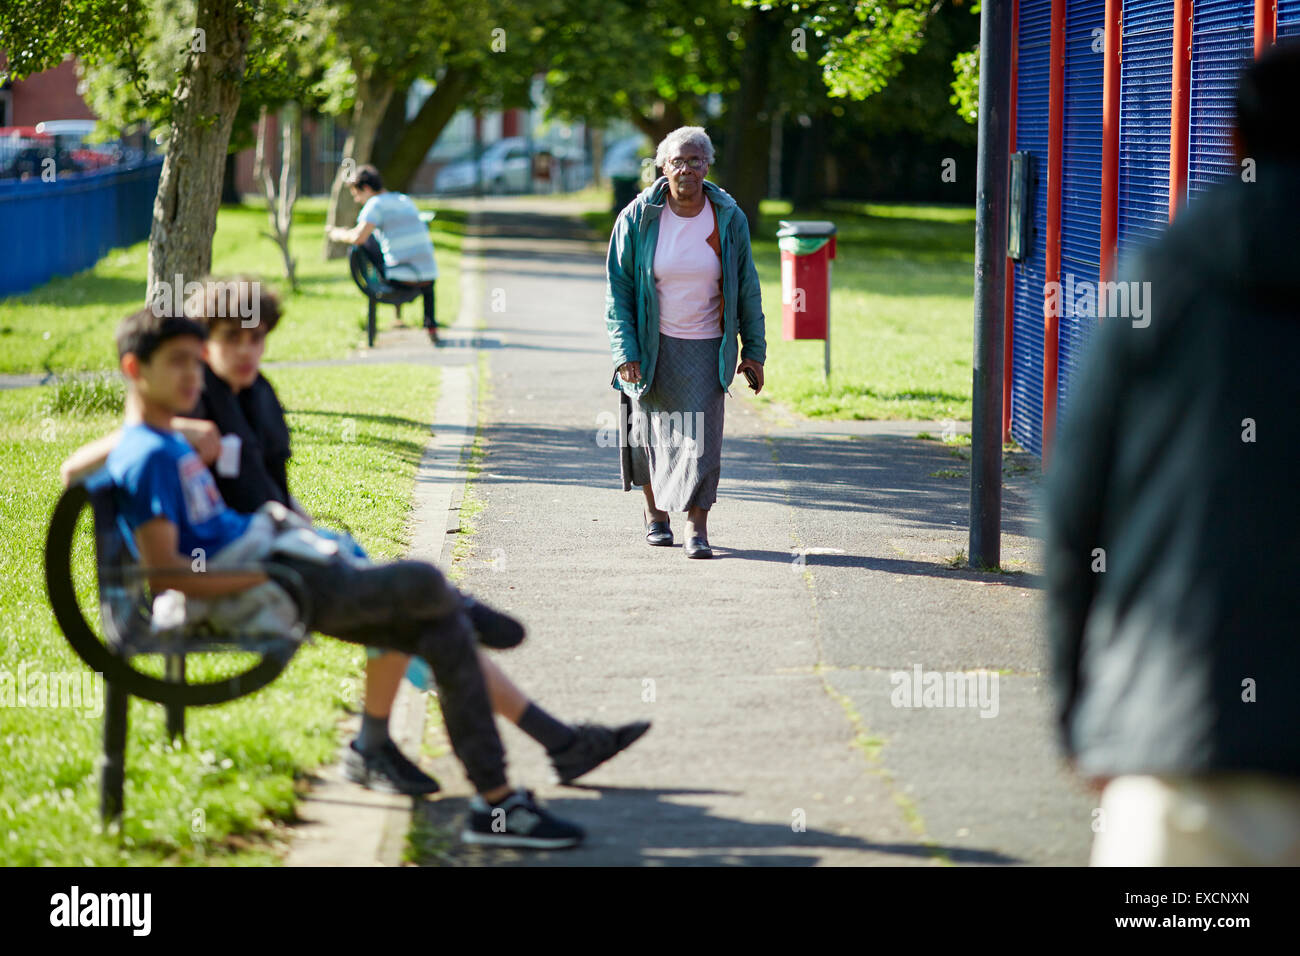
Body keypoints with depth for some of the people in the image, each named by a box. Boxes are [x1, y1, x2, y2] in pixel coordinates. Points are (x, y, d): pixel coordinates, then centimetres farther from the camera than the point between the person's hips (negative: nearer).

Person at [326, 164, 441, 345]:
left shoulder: (376, 204, -6)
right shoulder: (406, 200, 16)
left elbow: (358, 238, -18)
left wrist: (338, 234, 3)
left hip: (402, 278, -6)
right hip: (429, 274, 6)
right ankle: (431, 327, 35)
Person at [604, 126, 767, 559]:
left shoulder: (729, 218, -2)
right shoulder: (638, 217, -6)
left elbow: (746, 287, 6)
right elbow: (618, 287, -3)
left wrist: (753, 350, 6)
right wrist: (625, 352, -11)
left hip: (704, 346, 0)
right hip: (651, 344, 0)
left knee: (700, 435, -10)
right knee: (650, 431, 10)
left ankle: (697, 529, -8)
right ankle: (655, 513, 31)